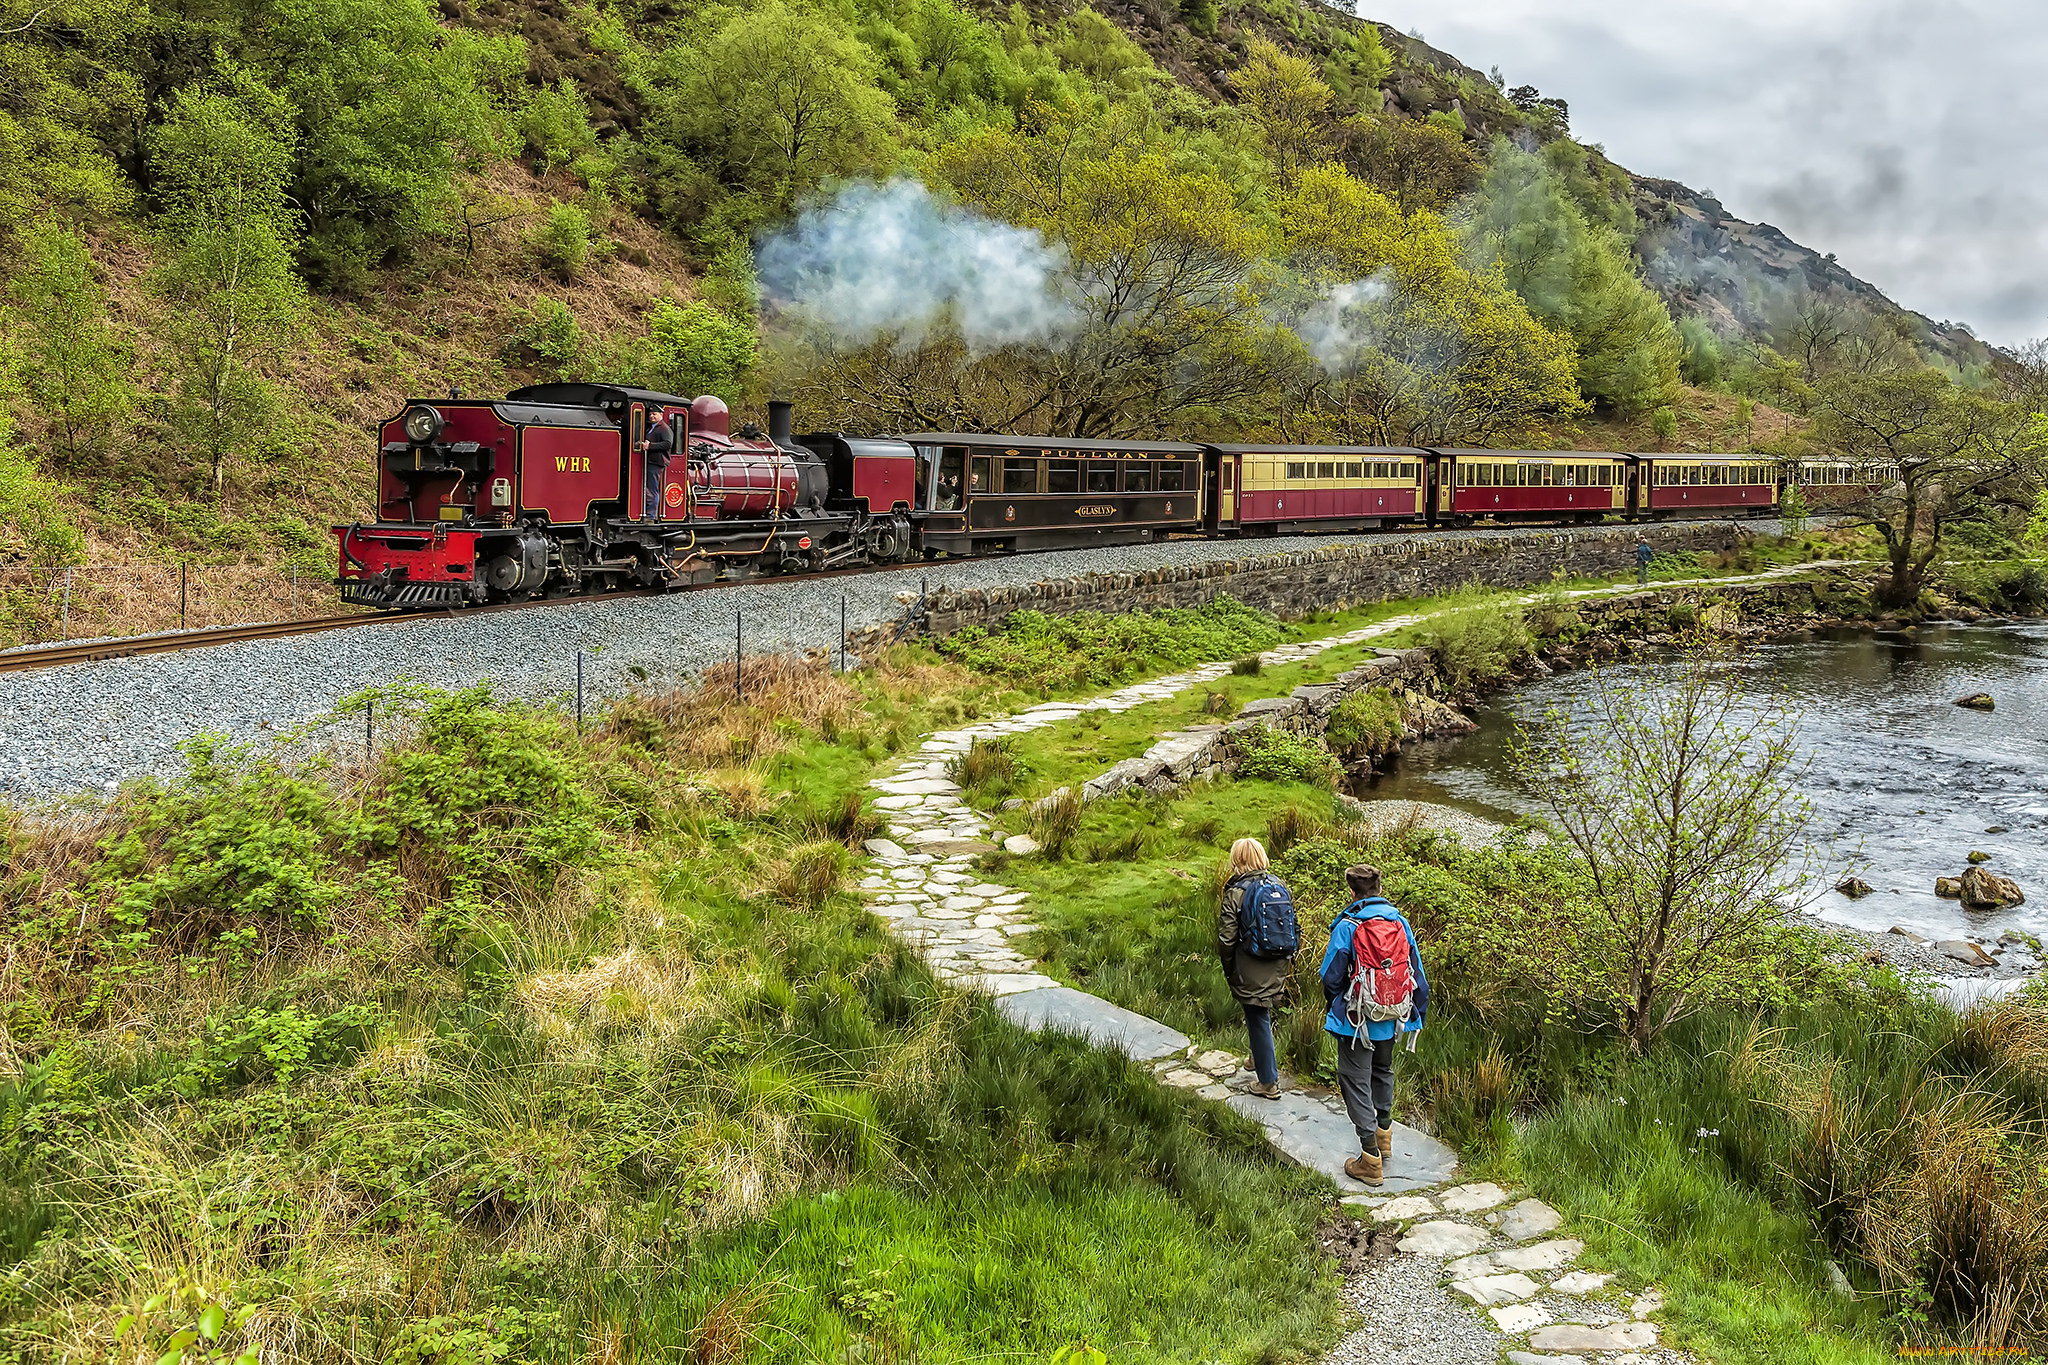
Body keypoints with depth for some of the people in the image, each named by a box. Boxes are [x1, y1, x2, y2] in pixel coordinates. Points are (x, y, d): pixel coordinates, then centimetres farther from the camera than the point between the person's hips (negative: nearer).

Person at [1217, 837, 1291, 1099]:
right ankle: (1260, 1058, 43)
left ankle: (1269, 1082, 10)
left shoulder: (1235, 893, -15)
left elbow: (1226, 938, -13)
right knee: (1262, 1016, 26)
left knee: (1258, 1020, 3)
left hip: (1251, 972, -6)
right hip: (1277, 967, 6)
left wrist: (1228, 969, 2)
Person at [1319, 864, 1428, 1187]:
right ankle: (1384, 1133, 41)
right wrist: (1418, 1015, 17)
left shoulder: (1346, 927, -16)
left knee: (1356, 1081, 2)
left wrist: (1334, 1003, 12)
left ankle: (1371, 1160, 0)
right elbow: (1418, 975, 5)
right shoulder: (1400, 922, -2)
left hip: (1356, 1020, -5)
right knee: (1382, 1071, 26)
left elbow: (1331, 977, -9)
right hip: (1392, 1017, 5)